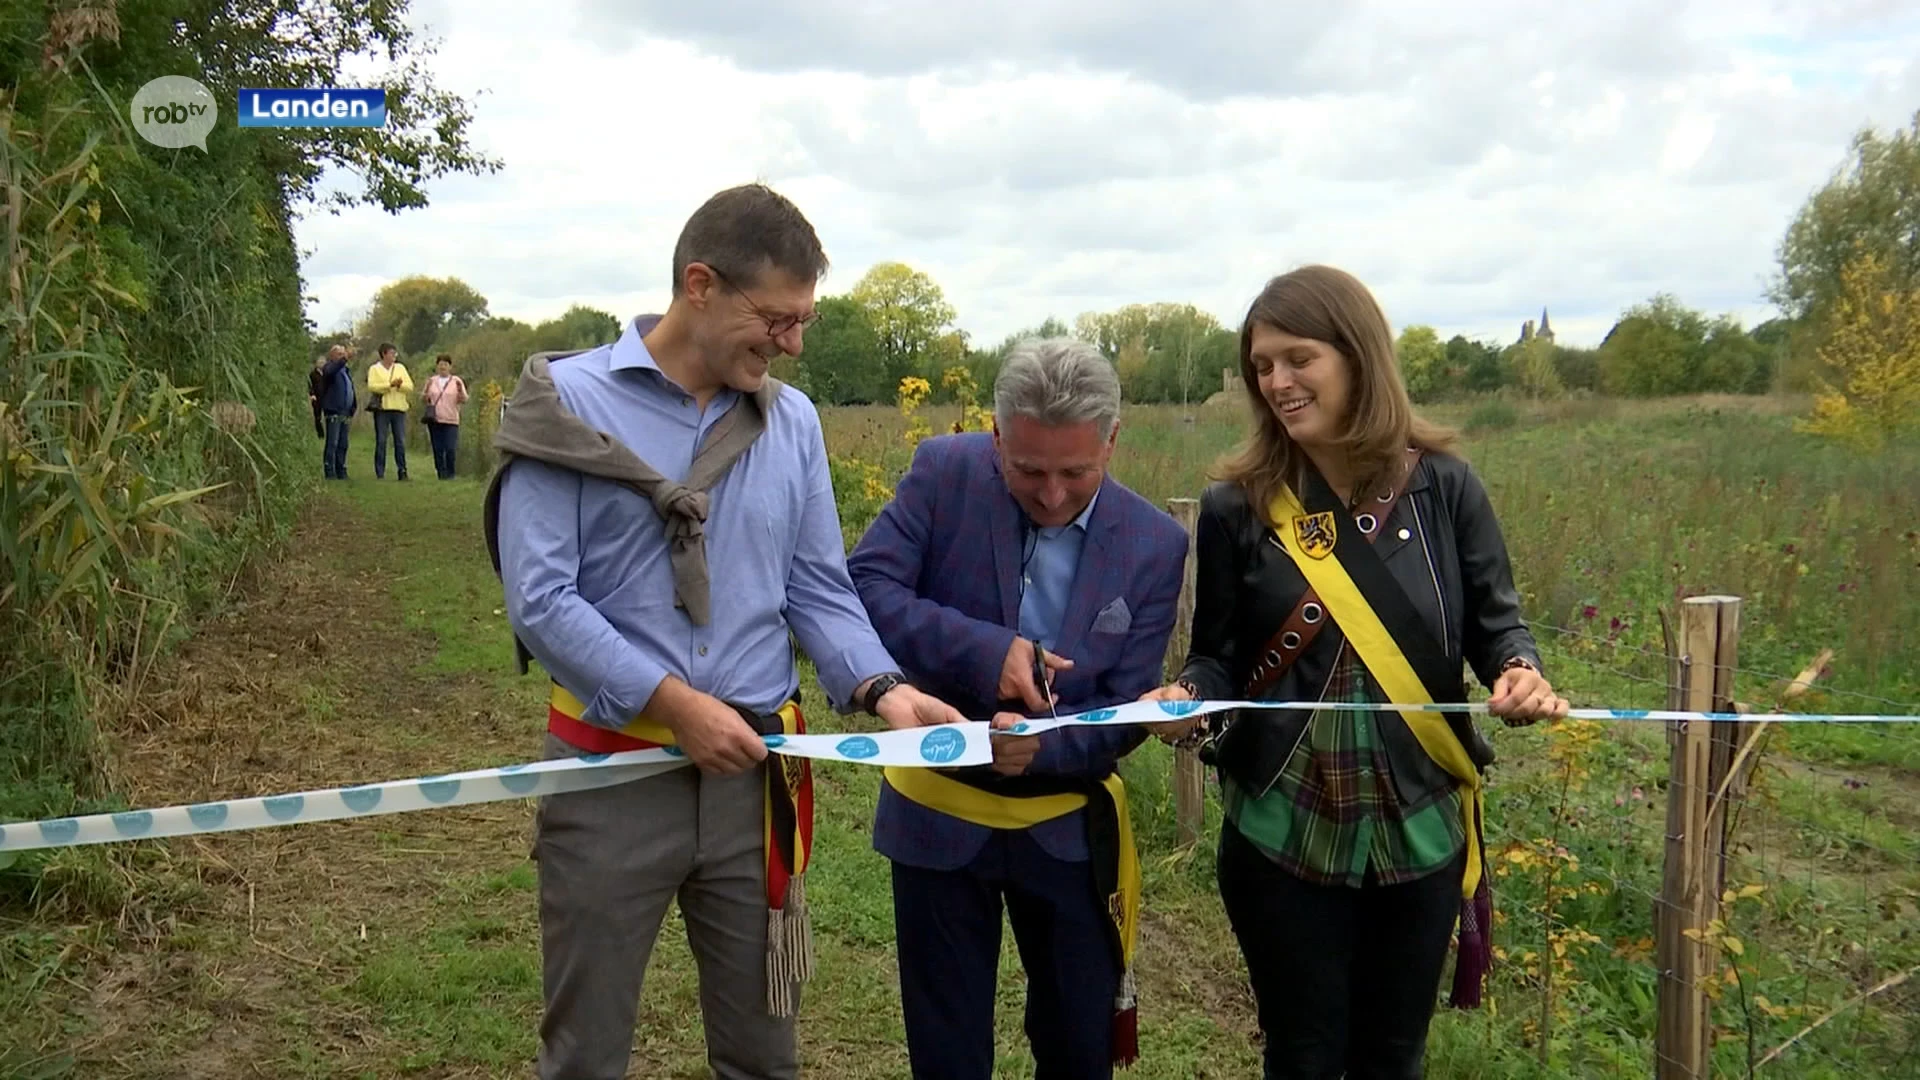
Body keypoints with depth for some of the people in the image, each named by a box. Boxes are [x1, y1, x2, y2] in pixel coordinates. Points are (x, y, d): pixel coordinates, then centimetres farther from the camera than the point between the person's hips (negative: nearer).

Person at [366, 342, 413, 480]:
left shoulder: (400, 368, 15)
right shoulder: (374, 369, 4)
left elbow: (410, 387, 7)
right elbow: (371, 386, -12)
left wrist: (400, 385, -13)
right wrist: (390, 384, -17)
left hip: (399, 408, 3)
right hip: (382, 408, -3)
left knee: (400, 442, 2)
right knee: (381, 442, -1)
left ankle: (402, 471, 7)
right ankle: (380, 473, 3)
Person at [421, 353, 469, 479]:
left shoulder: (457, 381, 7)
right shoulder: (432, 381, 13)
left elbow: (464, 401, 2)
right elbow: (423, 400, 13)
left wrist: (460, 390, -17)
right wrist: (426, 390, -6)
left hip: (451, 421, -2)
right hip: (434, 421, 2)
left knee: (450, 449, -11)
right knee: (438, 450, 2)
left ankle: (450, 474, 1)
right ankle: (441, 474, 9)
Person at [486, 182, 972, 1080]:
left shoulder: (793, 421, 6)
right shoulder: (569, 402, -8)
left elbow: (818, 591, 8)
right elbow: (539, 599, -14)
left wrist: (882, 687, -10)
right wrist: (671, 701, -20)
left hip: (755, 775, 4)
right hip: (612, 770, -4)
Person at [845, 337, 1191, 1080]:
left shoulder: (1155, 543, -9)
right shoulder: (945, 472, -12)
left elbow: (1126, 711, -10)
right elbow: (862, 588, -19)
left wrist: (1041, 747, -30)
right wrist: (983, 651, -32)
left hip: (1068, 829, 1)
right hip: (939, 816, -1)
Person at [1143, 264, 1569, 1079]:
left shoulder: (1442, 486, -5)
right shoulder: (1236, 505, -5)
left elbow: (1493, 618, 2)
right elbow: (1219, 655, 1)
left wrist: (1519, 670, -19)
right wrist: (1185, 696, -21)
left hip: (1418, 826, 1)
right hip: (1283, 831, -1)